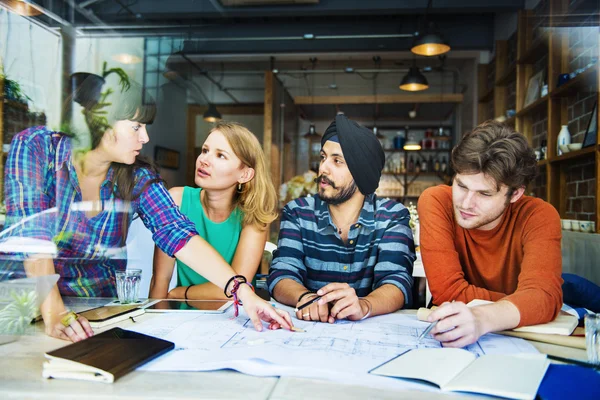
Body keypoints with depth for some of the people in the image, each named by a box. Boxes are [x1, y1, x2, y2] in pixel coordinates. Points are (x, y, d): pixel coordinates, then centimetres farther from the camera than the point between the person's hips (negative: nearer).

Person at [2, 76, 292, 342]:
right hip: (27, 305, -3)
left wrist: (242, 292, -29)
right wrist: (53, 311, -33)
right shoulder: (36, 146, -11)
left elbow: (180, 235, -16)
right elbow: (31, 232, -21)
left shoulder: (138, 179, -3)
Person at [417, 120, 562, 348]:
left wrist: (482, 319, -43)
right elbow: (448, 291, -21)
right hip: (449, 343, -1)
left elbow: (544, 293, -26)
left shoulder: (538, 216, -13)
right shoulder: (436, 202, -17)